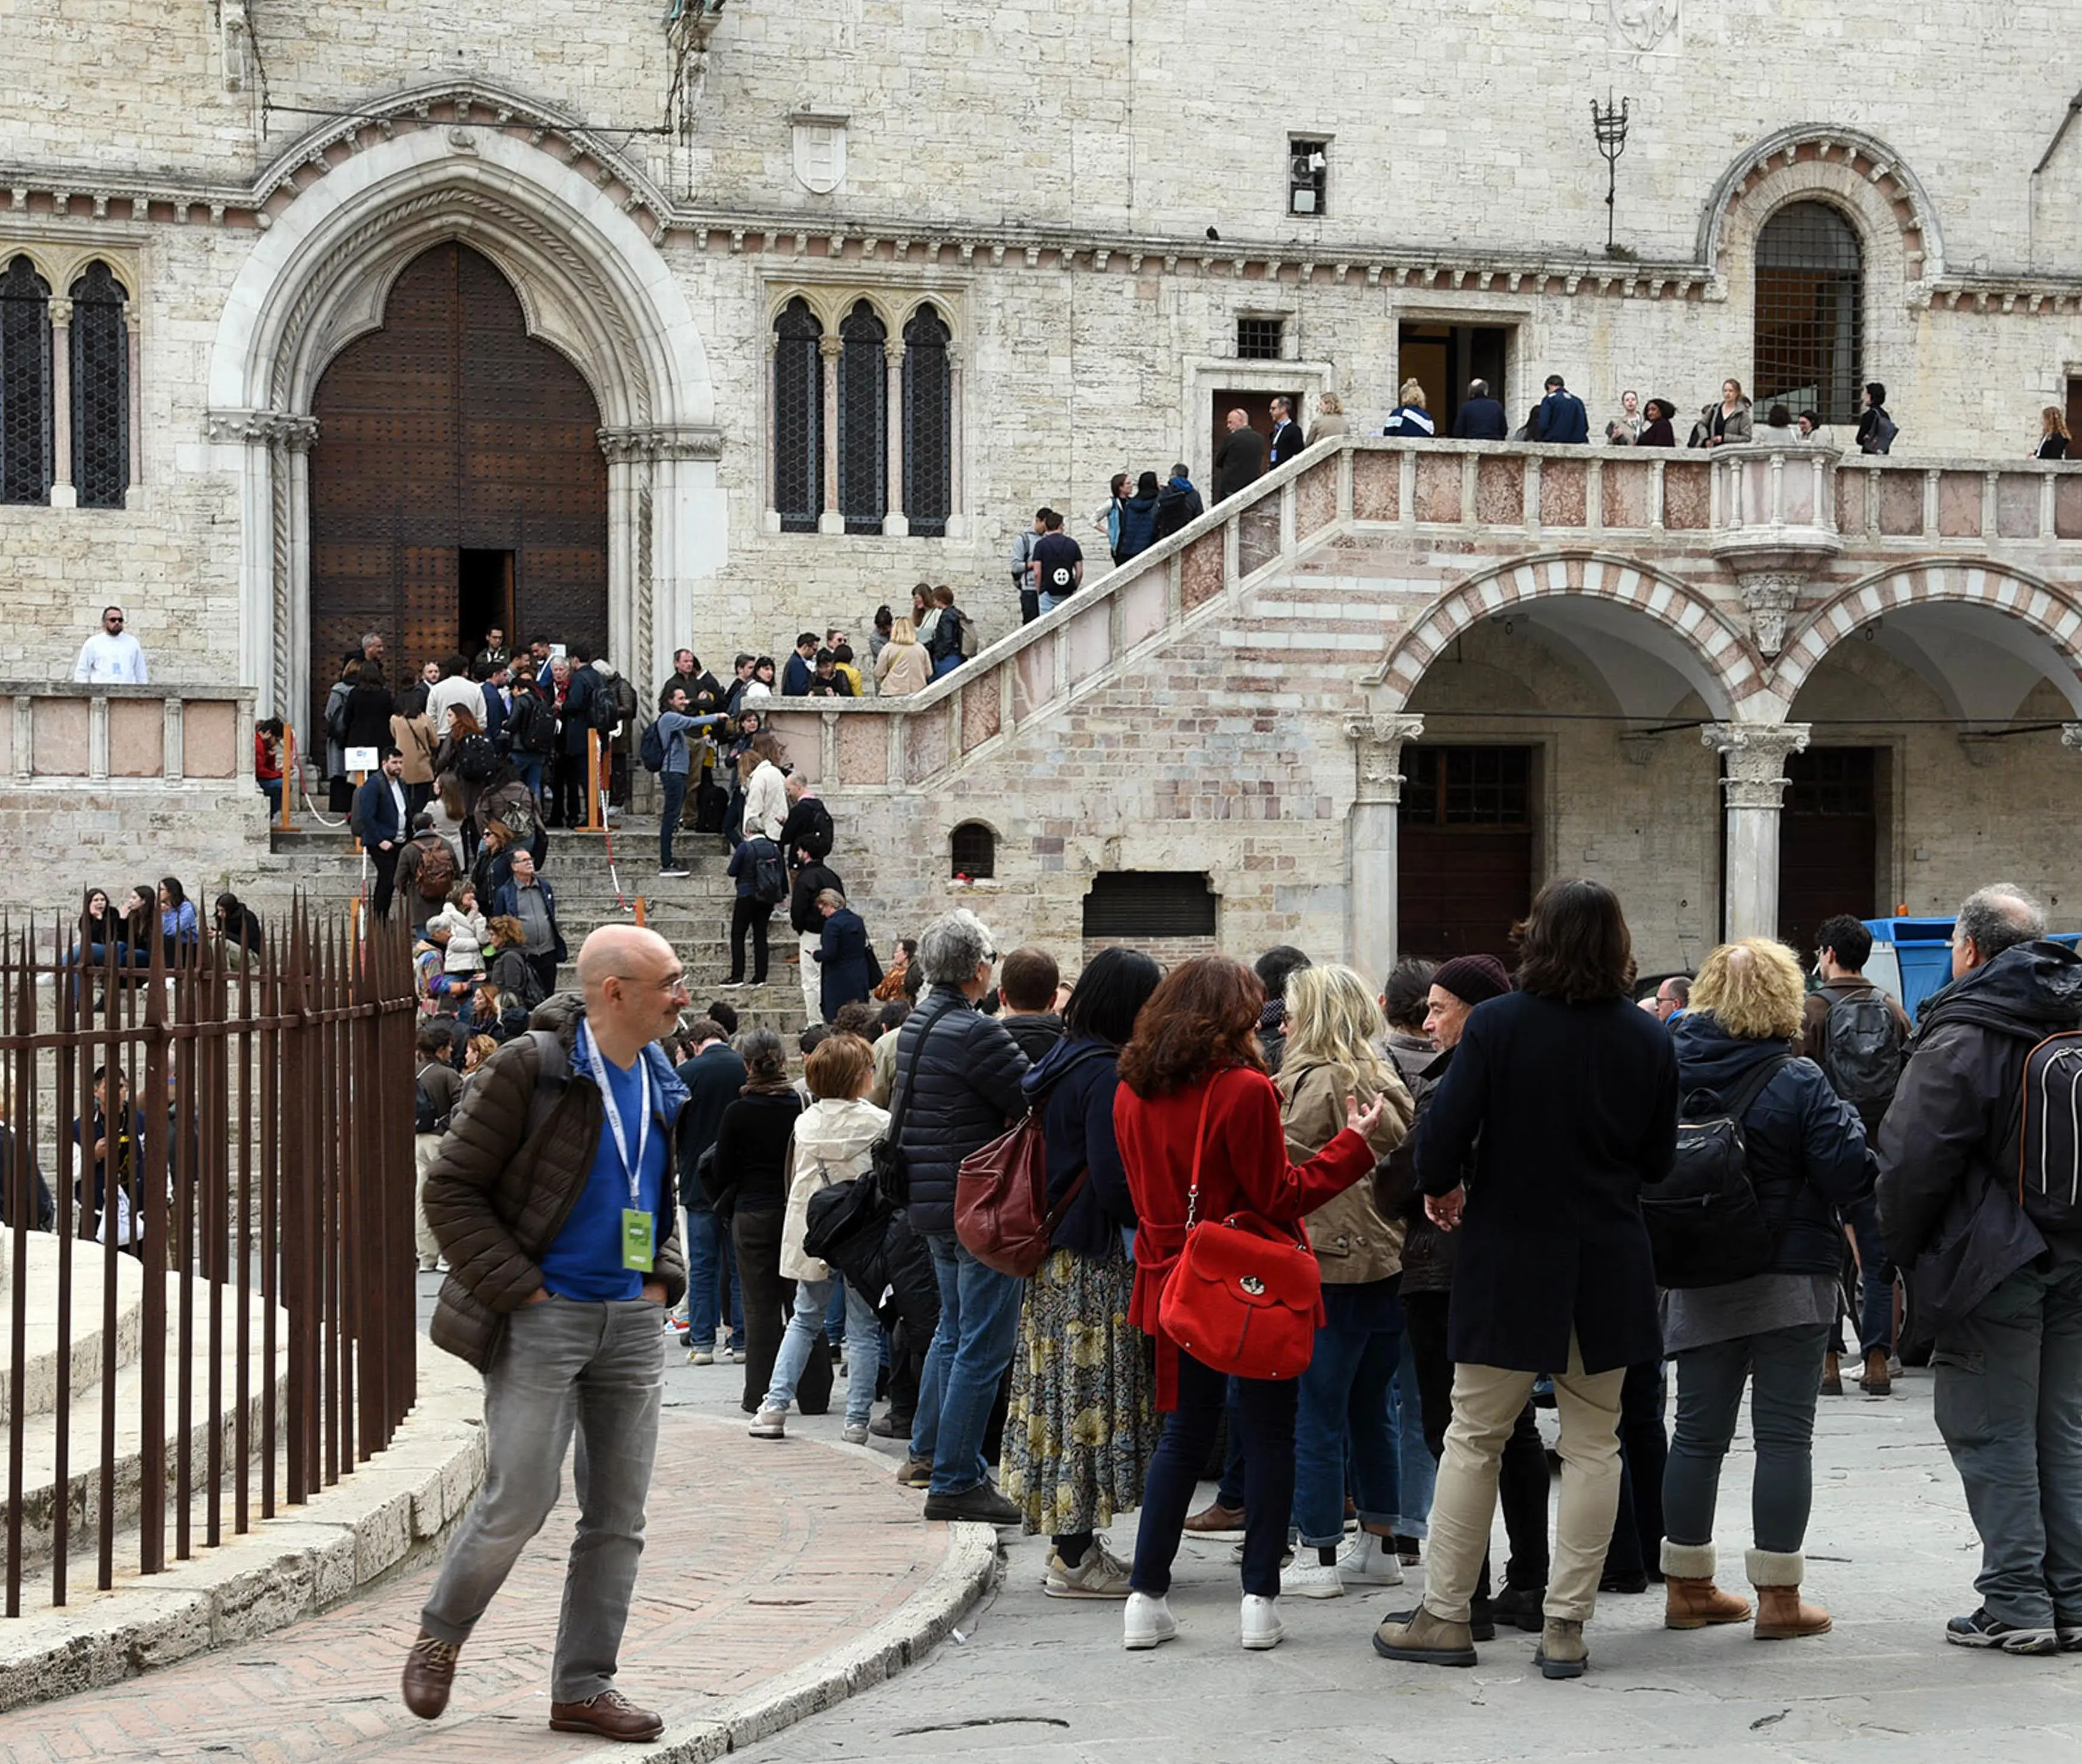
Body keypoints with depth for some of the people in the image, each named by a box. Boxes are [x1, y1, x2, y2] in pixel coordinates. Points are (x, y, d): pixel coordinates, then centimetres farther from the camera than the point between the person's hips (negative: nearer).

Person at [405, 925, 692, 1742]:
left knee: (618, 1516, 5)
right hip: (544, 1316, -6)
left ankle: (583, 1686, 14)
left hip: (630, 1320, 7)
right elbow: (450, 1190, -11)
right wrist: (518, 1286, -14)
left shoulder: (660, 1084, 10)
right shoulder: (530, 1069, -11)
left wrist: (662, 1277, 10)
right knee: (518, 1501, -6)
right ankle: (440, 1635, 19)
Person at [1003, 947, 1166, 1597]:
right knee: (1091, 1391, -5)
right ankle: (1075, 1559, -2)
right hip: (1095, 1261, -10)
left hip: (1057, 1254, 10)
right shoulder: (1105, 1074, -17)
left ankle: (1071, 1542, 18)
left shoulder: (1064, 1061, 13)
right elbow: (1114, 1179, -21)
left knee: (1065, 1389, 12)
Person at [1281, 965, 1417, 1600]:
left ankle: (1318, 1557, 0)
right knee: (1370, 1411, 16)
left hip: (1331, 1268, -8)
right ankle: (1379, 1547, 22)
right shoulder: (1384, 1078, 12)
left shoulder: (1316, 1080, -11)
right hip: (1388, 1261, 8)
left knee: (1318, 1416, -2)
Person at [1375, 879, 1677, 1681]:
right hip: (1607, 1265, 2)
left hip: (1508, 1258, -2)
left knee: (1474, 1437, 8)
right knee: (1592, 1443, 8)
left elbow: (1444, 1129, -13)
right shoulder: (1648, 1040, -2)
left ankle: (1445, 1616, 11)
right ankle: (1566, 1626, 7)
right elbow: (1659, 1161, 5)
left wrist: (1440, 1187, 7)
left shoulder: (1495, 1025, -11)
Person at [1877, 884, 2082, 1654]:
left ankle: (2016, 1604, 0)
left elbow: (1912, 1162, -16)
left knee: (1994, 1438, 0)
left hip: (1993, 1266, -7)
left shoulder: (1959, 1041, -14)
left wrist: (1901, 1246, -1)